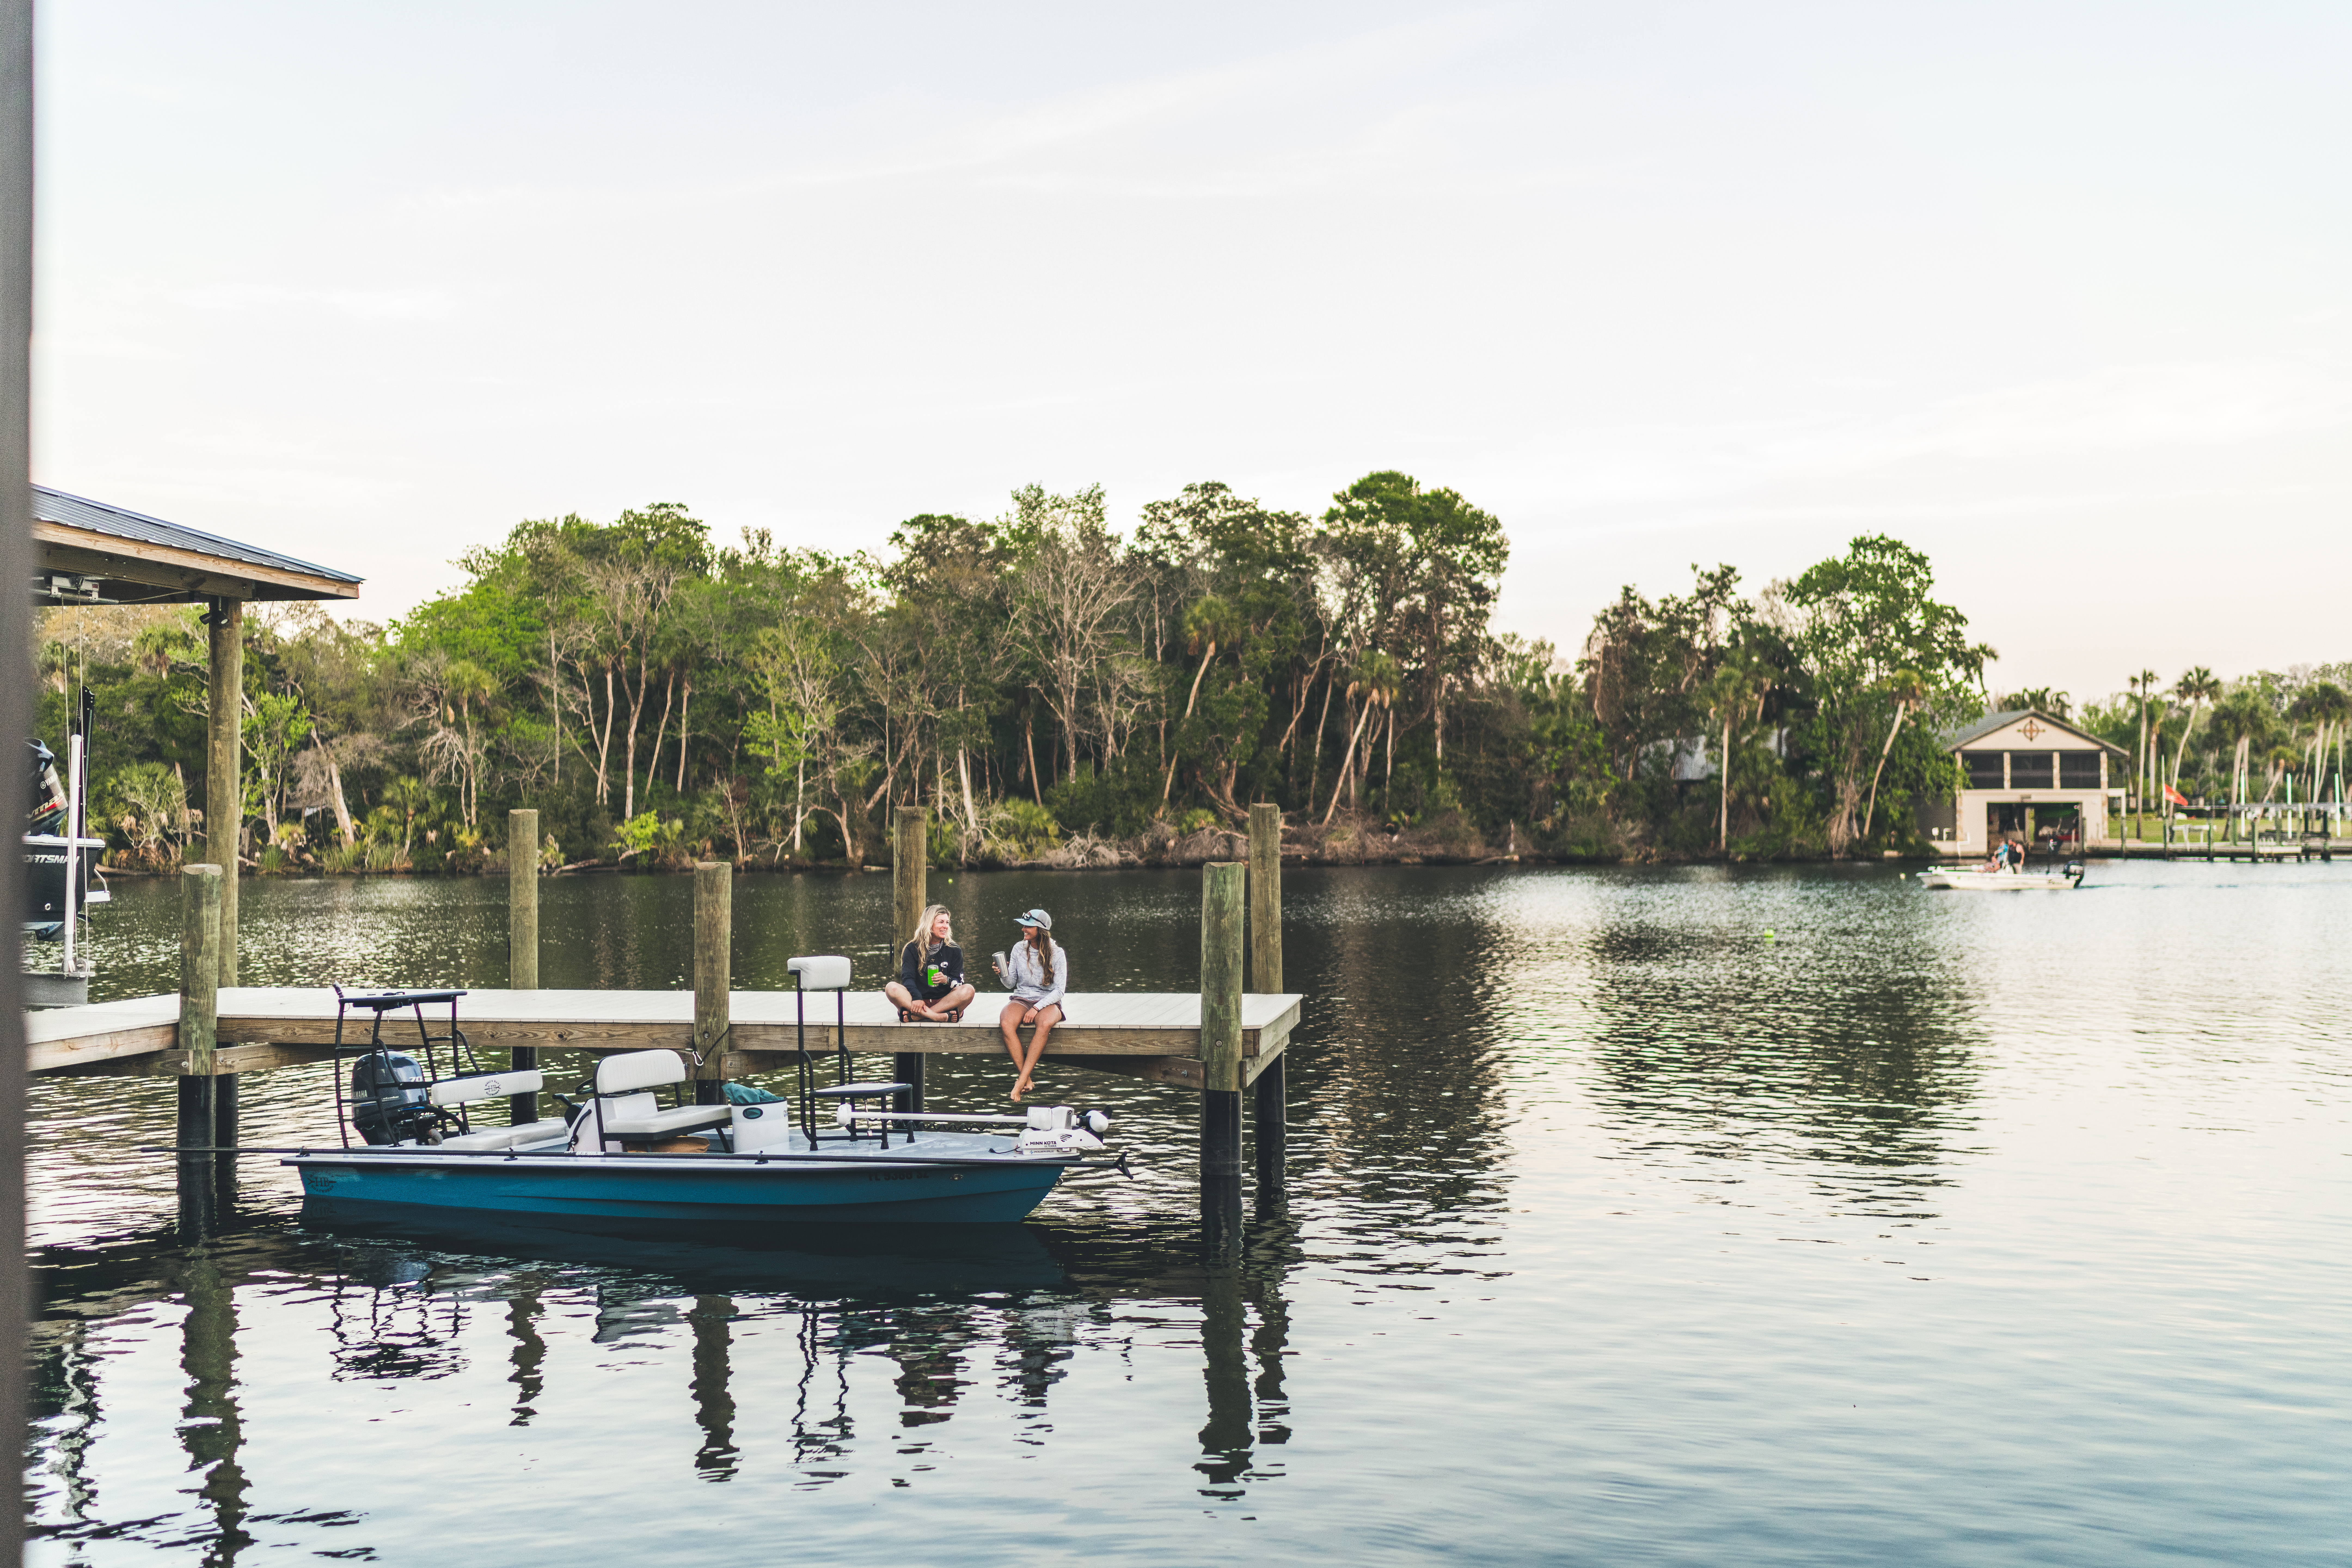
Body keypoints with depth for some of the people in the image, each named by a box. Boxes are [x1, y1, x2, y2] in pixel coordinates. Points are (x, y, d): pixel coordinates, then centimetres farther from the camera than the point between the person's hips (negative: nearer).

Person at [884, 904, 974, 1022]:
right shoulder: (912, 949, 7)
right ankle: (942, 1018, -43)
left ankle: (915, 1017, -36)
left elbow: (959, 982, 6)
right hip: (920, 1003, -1)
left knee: (968, 991, -29)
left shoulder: (954, 950, 11)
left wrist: (947, 980, -18)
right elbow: (908, 978, -6)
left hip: (945, 1001, 1)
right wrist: (916, 998, -26)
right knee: (891, 988, -28)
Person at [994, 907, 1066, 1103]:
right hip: (1022, 999, 3)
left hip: (1048, 1002, -2)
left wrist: (1037, 1008, -21)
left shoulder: (1057, 954, -5)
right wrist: (1004, 975, -13)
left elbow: (1059, 990, -9)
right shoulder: (1019, 950, 5)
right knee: (1006, 1023, -34)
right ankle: (1026, 1077, -28)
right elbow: (1011, 984, 10)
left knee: (1045, 1024, -40)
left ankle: (1021, 1080, -36)